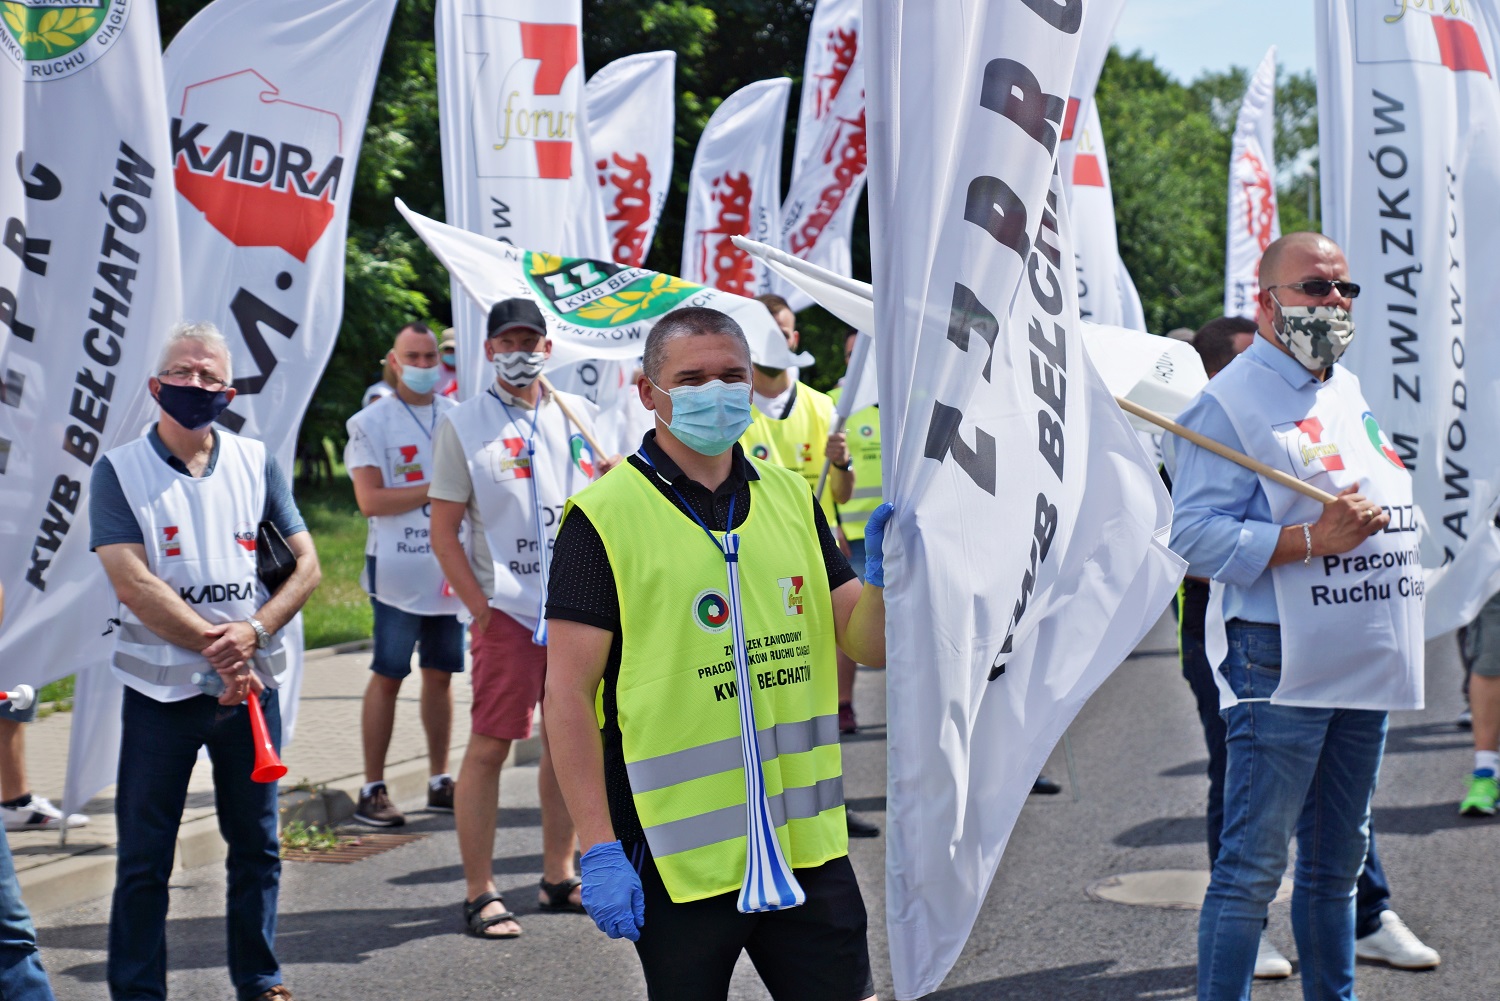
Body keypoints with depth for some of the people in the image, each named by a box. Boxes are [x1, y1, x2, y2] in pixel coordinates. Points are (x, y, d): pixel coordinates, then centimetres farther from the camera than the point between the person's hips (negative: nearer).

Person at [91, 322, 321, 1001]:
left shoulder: (257, 463, 7)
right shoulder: (119, 471, -2)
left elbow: (306, 565, 5)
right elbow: (133, 584, -12)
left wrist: (254, 629, -13)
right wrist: (215, 648, -16)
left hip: (251, 683, 3)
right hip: (161, 689, -3)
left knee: (256, 845, 10)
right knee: (144, 858, 1)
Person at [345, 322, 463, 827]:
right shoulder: (370, 423, -2)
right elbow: (371, 501, -10)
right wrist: (438, 488, -15)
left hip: (451, 568, 4)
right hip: (398, 570, -4)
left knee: (440, 673, 9)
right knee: (387, 676, -4)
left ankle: (440, 781, 17)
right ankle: (373, 789, 0)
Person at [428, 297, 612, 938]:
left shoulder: (577, 414, 13)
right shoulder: (463, 424, 0)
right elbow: (444, 530, -3)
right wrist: (480, 607, -10)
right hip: (507, 610, -5)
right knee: (490, 745, -6)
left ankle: (558, 878, 20)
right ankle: (479, 894, -1)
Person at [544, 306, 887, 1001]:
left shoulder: (791, 498, 10)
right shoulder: (603, 517, -7)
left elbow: (868, 645, 12)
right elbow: (569, 690, -10)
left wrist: (884, 580, -10)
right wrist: (598, 849, -14)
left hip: (807, 842, 5)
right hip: (677, 855, -4)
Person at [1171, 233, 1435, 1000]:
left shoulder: (1350, 391, 18)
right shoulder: (1231, 401, -8)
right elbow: (1195, 537, -17)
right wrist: (1313, 540, -22)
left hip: (1365, 669, 8)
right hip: (1281, 666, -8)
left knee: (1337, 859, 15)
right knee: (1254, 865, -7)